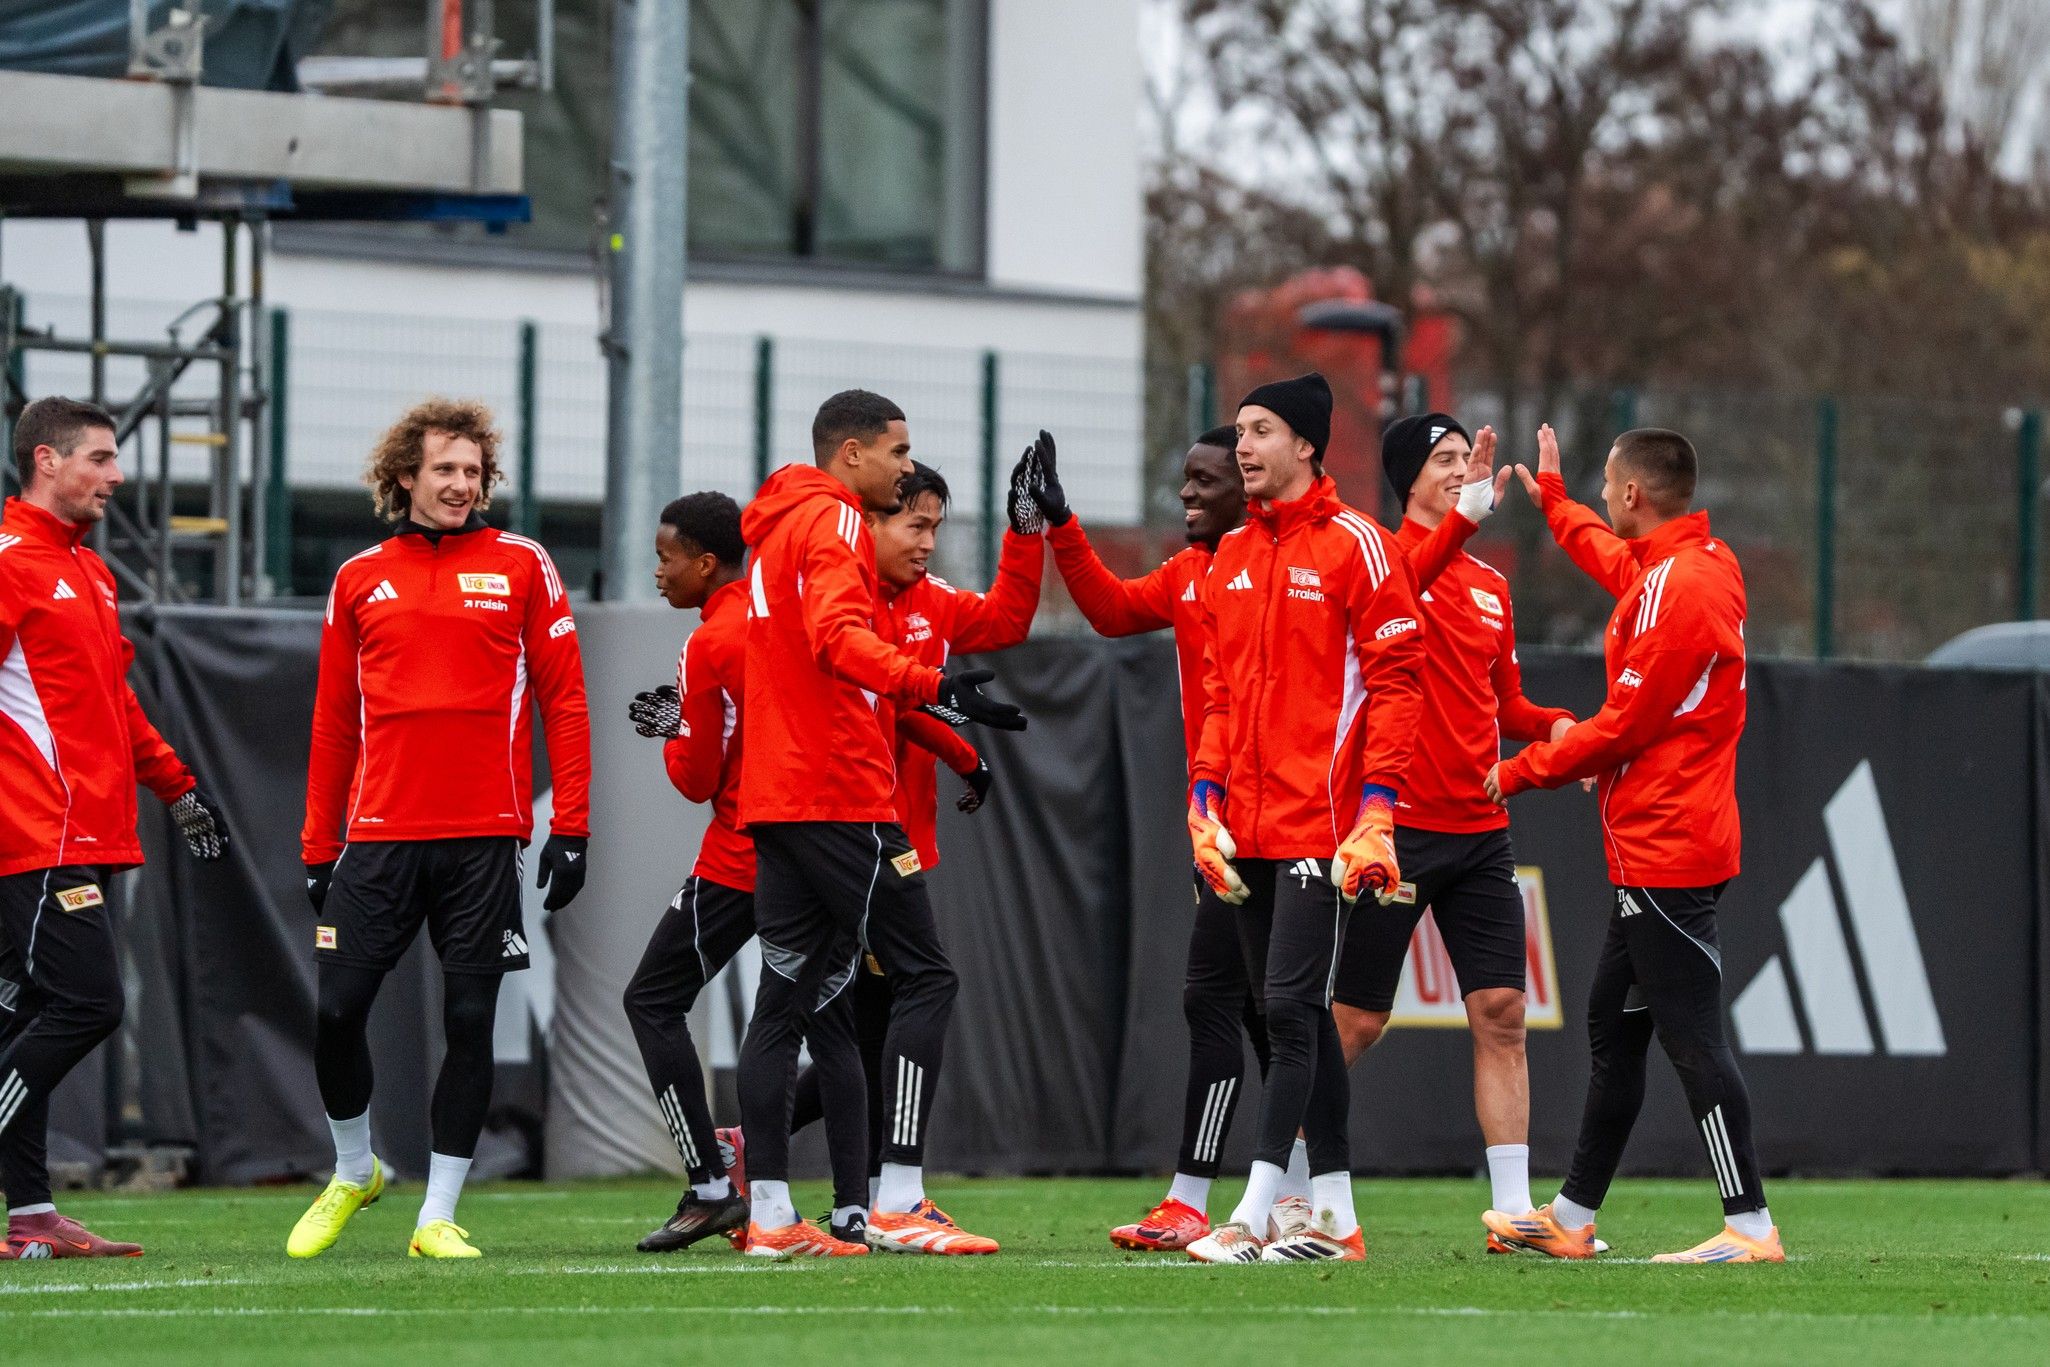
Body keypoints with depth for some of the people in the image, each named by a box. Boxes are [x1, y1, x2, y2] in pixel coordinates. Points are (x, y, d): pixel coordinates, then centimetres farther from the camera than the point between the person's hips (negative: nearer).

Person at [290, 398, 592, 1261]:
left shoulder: (521, 568, 5)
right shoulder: (360, 581, 10)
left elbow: (563, 701, 4)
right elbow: (334, 721, 14)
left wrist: (571, 828, -3)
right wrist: (318, 848, 11)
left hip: (484, 837, -1)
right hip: (380, 833, 1)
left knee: (470, 1021, -2)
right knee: (337, 1011, -3)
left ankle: (439, 1215, 5)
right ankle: (354, 1173, 21)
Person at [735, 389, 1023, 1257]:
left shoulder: (779, 529, 23)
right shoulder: (832, 523, -7)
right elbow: (838, 636, -24)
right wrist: (927, 687, -37)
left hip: (774, 796, 10)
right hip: (841, 794, -10)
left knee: (786, 995, 7)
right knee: (923, 978, -7)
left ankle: (770, 1214, 3)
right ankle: (898, 1204, -12)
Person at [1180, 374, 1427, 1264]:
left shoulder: (1353, 545, -5)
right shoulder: (1231, 556, 16)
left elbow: (1394, 680, -9)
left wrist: (1375, 808, -15)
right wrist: (1204, 799, 9)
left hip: (1320, 824, -7)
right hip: (1247, 828, 7)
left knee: (1292, 1009, -11)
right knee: (1291, 1017, 9)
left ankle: (1256, 1214, -14)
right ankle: (1333, 1217, 13)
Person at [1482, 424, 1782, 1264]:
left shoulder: (1679, 588, -18)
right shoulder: (1701, 565, 12)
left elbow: (1625, 723, -18)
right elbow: (1615, 561, 38)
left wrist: (1522, 772, -4)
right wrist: (1551, 499, 53)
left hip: (1664, 855, -10)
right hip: (1656, 852, 10)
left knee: (1690, 1035, -11)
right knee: (1612, 1027, 16)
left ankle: (1751, 1227, -13)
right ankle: (1572, 1219, 23)